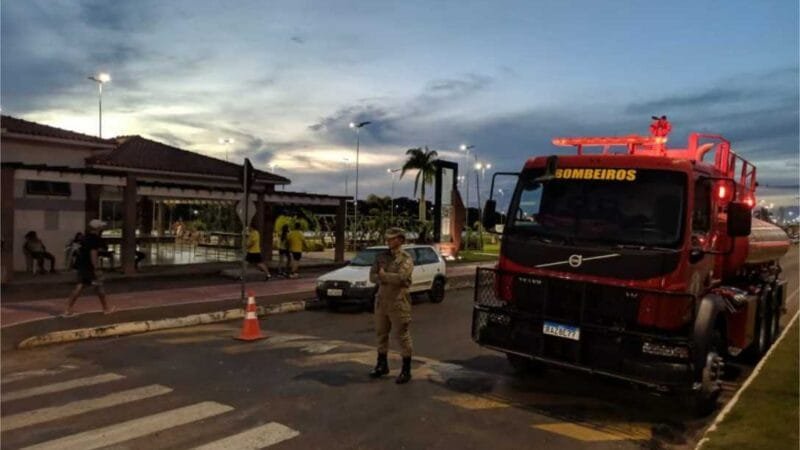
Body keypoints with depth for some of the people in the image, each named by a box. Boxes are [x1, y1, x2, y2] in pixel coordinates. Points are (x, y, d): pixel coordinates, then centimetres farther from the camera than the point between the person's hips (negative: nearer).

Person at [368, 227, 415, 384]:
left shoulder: (406, 259, -8)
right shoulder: (382, 257, 10)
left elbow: (400, 277, -24)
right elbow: (372, 276, 2)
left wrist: (383, 275, -12)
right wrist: (389, 279, -15)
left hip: (398, 302, -6)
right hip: (381, 300, 6)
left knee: (403, 336, 0)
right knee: (381, 333, 16)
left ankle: (406, 370, 10)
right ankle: (382, 365, 32)